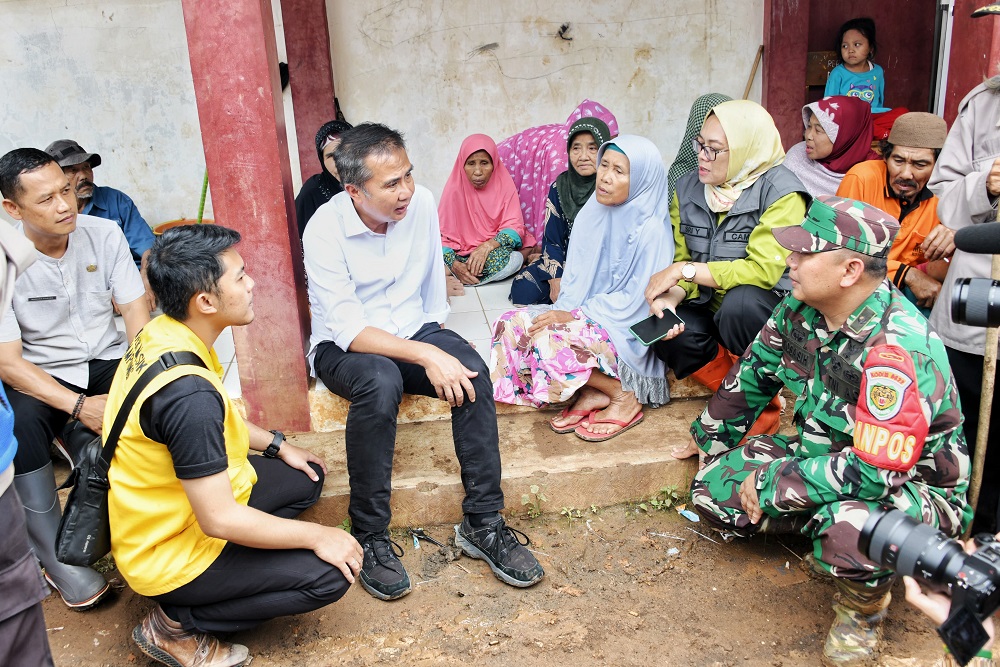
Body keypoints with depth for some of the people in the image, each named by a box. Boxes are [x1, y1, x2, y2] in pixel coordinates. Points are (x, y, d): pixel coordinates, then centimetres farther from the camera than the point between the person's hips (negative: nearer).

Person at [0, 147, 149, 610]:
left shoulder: (103, 234, -8)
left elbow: (136, 313, -6)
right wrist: (81, 406, -31)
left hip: (108, 359, 2)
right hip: (40, 375, -2)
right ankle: (56, 556, -17)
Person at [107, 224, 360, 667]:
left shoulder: (162, 332, -6)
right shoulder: (187, 393, -35)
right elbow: (219, 519, -30)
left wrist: (277, 445, 14)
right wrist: (318, 536, -19)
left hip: (171, 508, 9)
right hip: (169, 552, -9)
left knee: (307, 477, 17)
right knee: (329, 575, -14)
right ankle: (177, 624, -3)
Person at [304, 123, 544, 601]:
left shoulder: (422, 202, -6)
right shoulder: (325, 231, -21)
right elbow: (348, 329, -26)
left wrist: (437, 340, 11)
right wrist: (425, 355, -35)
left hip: (414, 331, 5)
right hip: (343, 347, -4)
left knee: (471, 371, -25)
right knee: (381, 381, -38)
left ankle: (481, 523, -14)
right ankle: (370, 537, -22)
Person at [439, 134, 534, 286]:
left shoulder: (504, 184, -7)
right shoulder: (455, 188, -10)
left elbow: (514, 227, -11)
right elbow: (443, 235, -10)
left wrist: (487, 246, -31)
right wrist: (454, 265, -29)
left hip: (497, 249, 1)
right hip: (463, 253, -1)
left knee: (513, 260, -28)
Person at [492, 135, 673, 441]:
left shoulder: (650, 231, -16)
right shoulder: (591, 215, 5)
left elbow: (634, 300, -17)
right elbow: (575, 278, 9)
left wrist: (573, 316, -22)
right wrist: (561, 311, -10)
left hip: (627, 332, -7)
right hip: (582, 316, 8)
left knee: (549, 339, -30)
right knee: (513, 324, -13)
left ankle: (624, 396, -7)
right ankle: (592, 393, -6)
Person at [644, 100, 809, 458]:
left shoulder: (780, 193, -17)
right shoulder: (688, 189, 1)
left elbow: (762, 270, -26)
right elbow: (682, 261, 0)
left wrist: (686, 269, -25)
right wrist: (670, 297, -22)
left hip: (769, 311, -5)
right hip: (712, 309, 5)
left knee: (739, 302, -37)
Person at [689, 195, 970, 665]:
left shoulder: (896, 350, -33)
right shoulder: (802, 305, -9)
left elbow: (876, 470, -35)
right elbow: (756, 370, 8)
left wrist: (771, 484, -26)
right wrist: (710, 440, 20)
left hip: (911, 482, -7)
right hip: (822, 450, 8)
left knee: (847, 531, -40)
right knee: (712, 488, -4)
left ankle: (863, 603, -3)